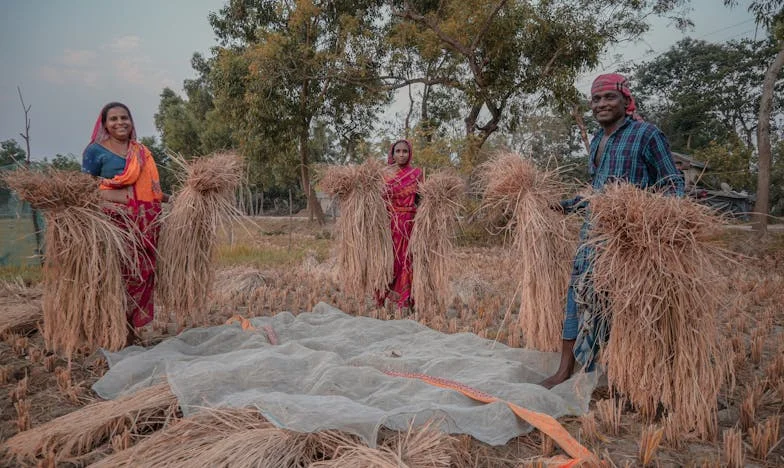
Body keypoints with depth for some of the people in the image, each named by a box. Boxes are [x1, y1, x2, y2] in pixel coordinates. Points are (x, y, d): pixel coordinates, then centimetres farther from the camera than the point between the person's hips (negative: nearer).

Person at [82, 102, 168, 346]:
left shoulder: (141, 151, 19)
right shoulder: (95, 151, 4)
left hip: (144, 222, 5)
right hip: (114, 220, -5)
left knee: (140, 273, 6)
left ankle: (130, 332, 18)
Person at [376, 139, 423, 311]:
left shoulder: (416, 173, 5)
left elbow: (420, 198, 7)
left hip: (409, 223, 0)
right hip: (390, 223, 0)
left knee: (406, 259, 2)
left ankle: (405, 300, 11)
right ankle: (385, 297, 13)